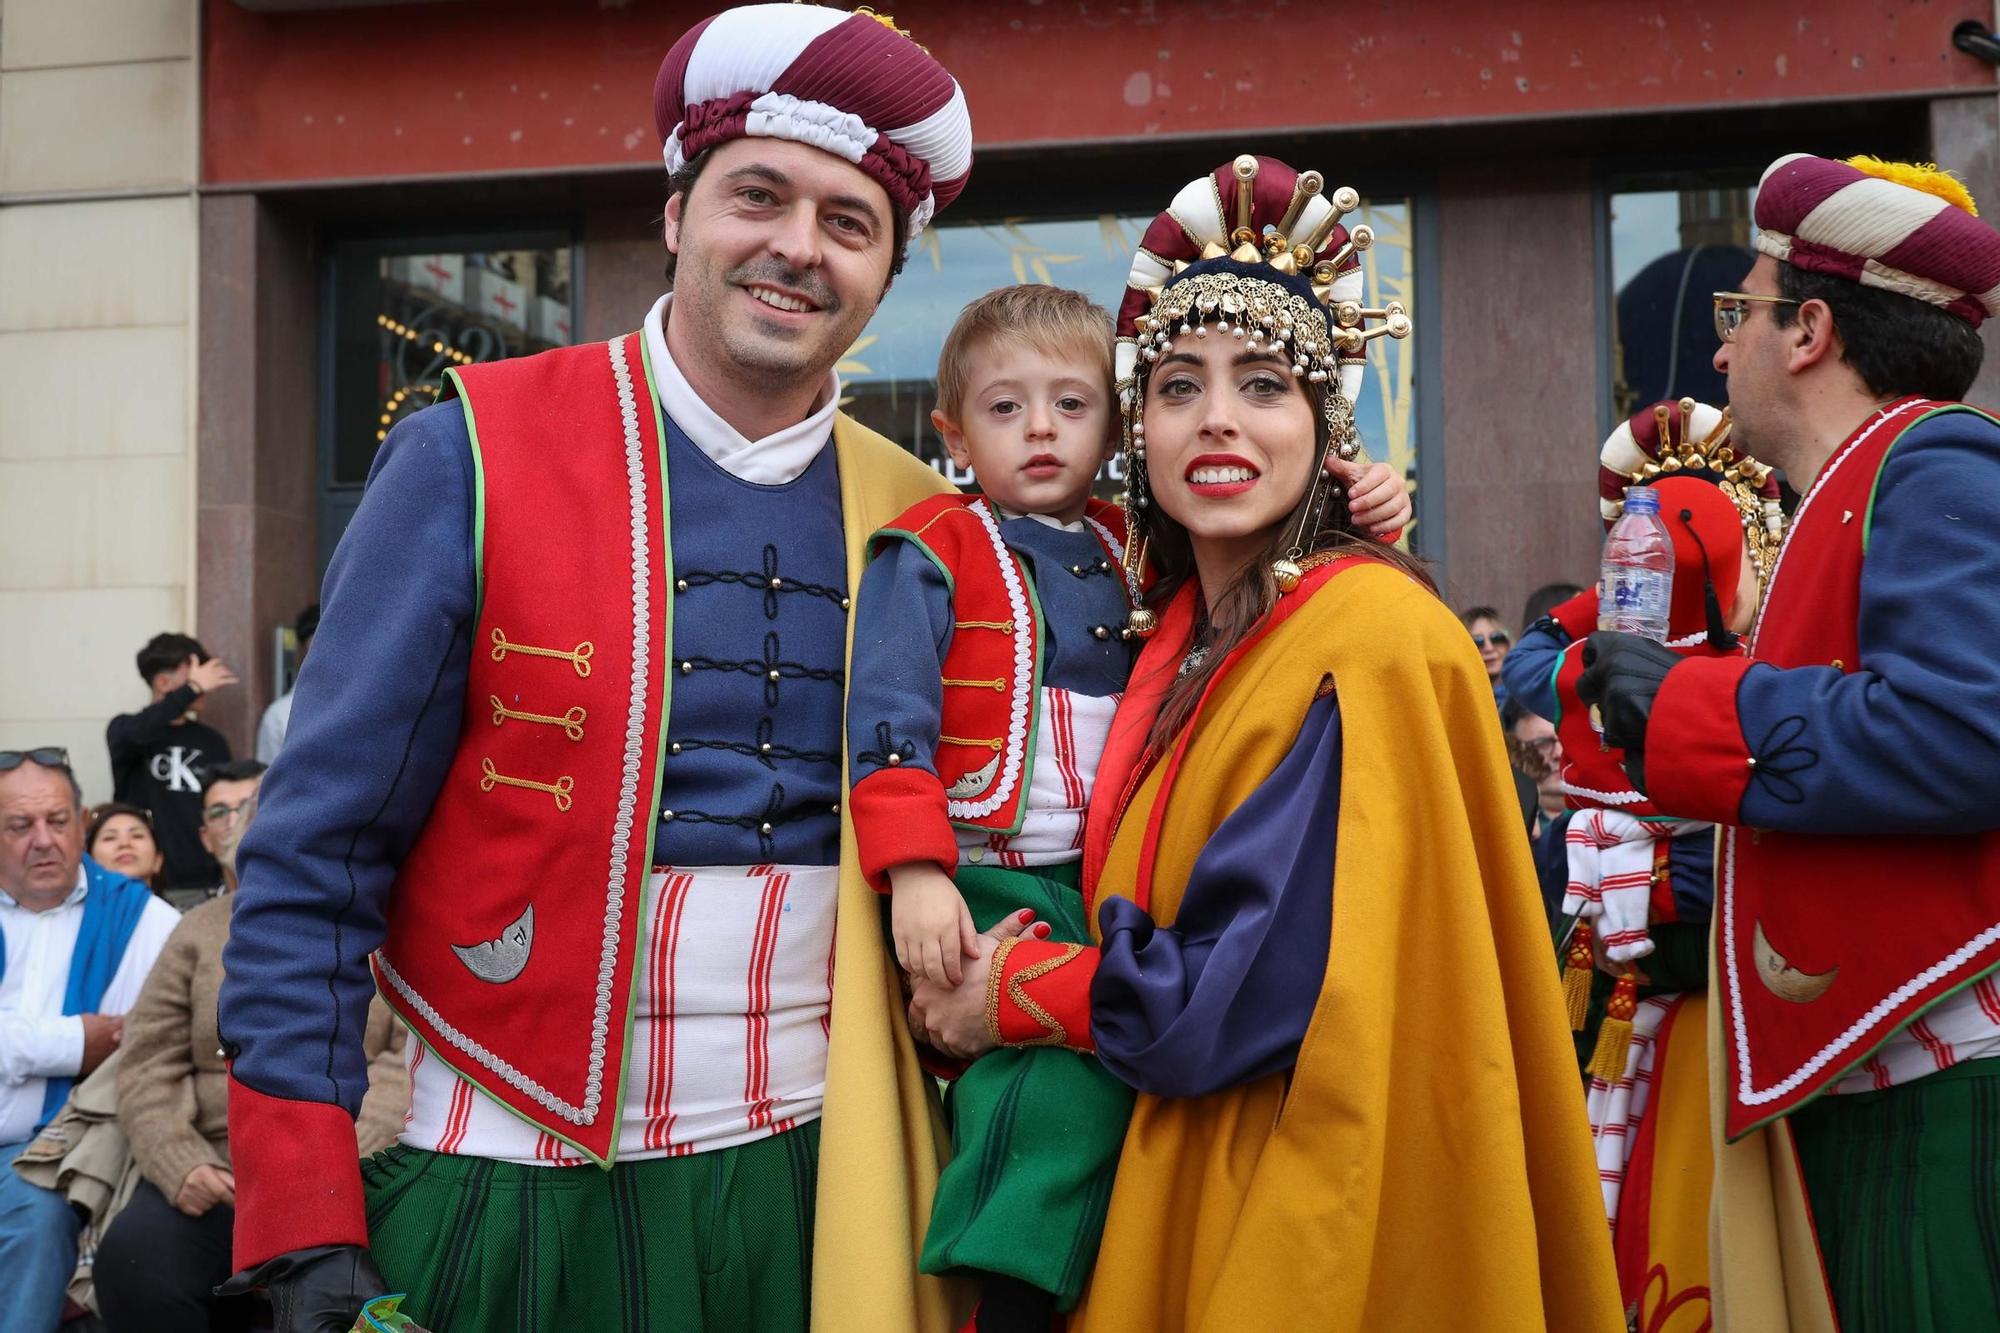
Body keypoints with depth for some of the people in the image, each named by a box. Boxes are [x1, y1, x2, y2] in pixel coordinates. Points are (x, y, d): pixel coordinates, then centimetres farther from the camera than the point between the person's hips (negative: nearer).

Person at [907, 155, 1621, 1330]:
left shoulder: (1368, 640, -17)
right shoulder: (1186, 629, 8)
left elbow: (1260, 994, -22)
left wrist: (1011, 996, -10)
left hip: (1314, 1222, -8)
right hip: (1181, 1183, 8)